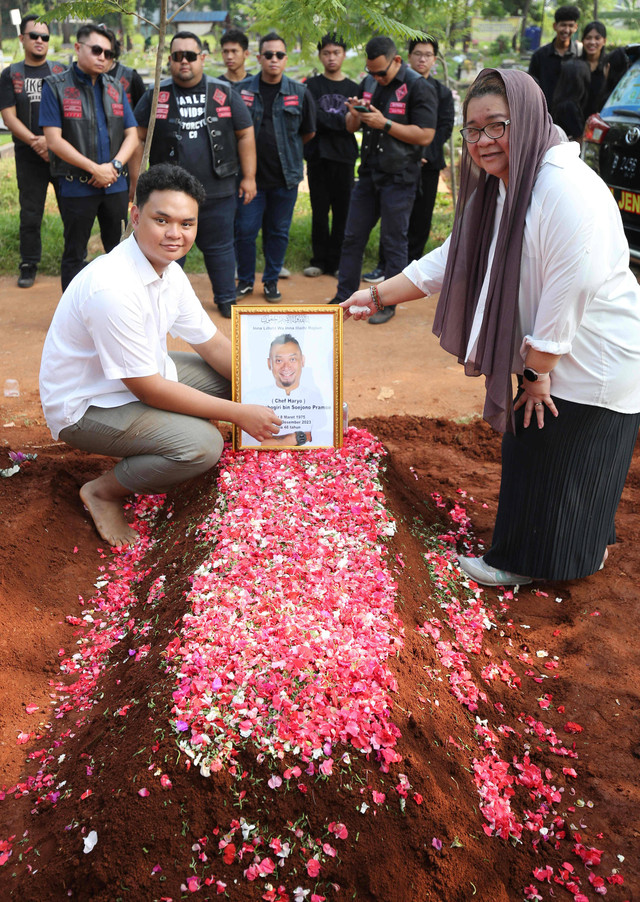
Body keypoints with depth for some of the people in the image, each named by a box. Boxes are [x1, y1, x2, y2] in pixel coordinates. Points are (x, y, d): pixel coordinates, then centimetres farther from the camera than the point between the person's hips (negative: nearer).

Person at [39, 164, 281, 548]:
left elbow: (213, 344, 5)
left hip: (142, 378, 9)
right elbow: (147, 388, -27)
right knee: (203, 445, -26)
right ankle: (103, 491, -3)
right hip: (85, 407, -9)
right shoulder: (112, 289, -32)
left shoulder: (169, 271, -3)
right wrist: (238, 413, -22)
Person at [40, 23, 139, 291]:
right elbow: (53, 139, -11)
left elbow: (131, 135, 7)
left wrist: (115, 165, -11)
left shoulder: (116, 88, 10)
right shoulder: (55, 87, -4)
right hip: (76, 186, -4)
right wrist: (96, 169, -16)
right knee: (74, 255, 5)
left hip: (115, 186, 4)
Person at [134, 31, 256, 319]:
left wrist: (248, 177, 4)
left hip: (218, 191, 0)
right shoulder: (155, 96, 4)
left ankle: (226, 299, 23)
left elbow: (245, 135, 8)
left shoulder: (224, 93, 5)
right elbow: (138, 138, 6)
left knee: (220, 247, 8)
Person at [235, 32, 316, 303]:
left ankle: (271, 280, 23)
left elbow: (308, 133, 13)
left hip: (285, 176, 1)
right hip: (251, 175, -1)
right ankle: (245, 280, 16)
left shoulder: (299, 93, 4)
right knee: (245, 230, -1)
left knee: (278, 231, 9)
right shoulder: (243, 90, 0)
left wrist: (287, 149, 14)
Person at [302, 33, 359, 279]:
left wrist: (325, 120, -12)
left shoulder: (353, 88, 11)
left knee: (342, 211, 0)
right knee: (319, 211, 2)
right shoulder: (312, 85, 7)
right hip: (318, 156, -1)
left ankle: (336, 260, 8)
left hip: (344, 157, 1)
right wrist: (341, 122, -11)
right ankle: (319, 259, 10)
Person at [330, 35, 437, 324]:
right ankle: (344, 296, 21)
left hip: (399, 178, -6)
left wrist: (384, 124, -21)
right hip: (369, 173, 7)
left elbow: (425, 135, -18)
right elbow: (351, 128, 17)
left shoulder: (419, 87, -11)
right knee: (353, 237, 10)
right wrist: (354, 114, -6)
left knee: (394, 242, 2)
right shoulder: (369, 83, 10)